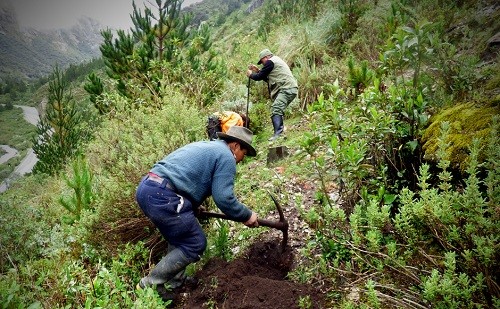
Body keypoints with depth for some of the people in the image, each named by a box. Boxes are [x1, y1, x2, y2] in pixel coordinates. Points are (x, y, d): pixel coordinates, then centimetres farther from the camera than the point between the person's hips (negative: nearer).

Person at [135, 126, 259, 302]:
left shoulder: (205, 146, 29)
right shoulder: (226, 157, 1)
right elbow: (223, 198, -7)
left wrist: (194, 205, 39)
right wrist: (247, 216, 7)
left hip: (145, 188, 10)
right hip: (163, 196, -10)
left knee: (179, 237, 26)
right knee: (194, 245, 3)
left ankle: (175, 282, 33)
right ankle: (150, 284, 10)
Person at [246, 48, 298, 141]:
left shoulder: (270, 62, -2)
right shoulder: (277, 61, 30)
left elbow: (260, 77, -1)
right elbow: (268, 79, 31)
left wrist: (251, 74, 18)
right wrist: (257, 71, 28)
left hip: (287, 89, -11)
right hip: (291, 89, 11)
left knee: (275, 109, -21)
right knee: (278, 110, 16)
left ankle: (277, 134, -34)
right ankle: (280, 132, 20)